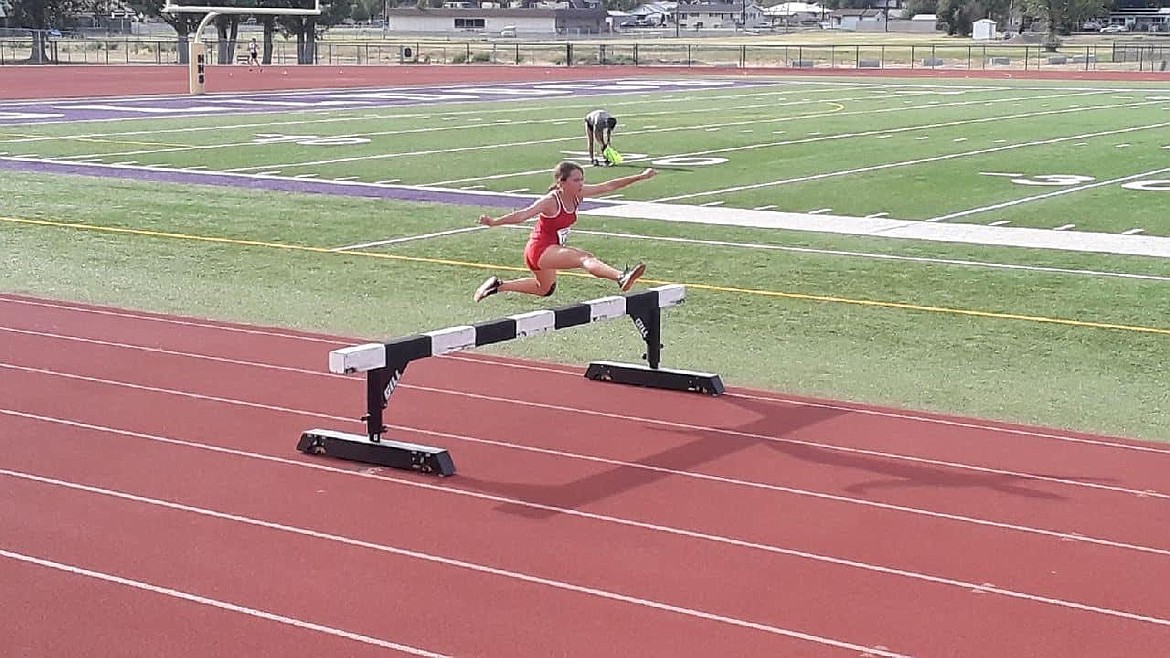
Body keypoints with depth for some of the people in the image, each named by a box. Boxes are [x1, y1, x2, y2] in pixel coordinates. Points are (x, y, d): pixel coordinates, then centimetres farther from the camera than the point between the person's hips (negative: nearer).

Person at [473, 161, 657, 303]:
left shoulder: (577, 195, -4)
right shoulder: (550, 201, -24)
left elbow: (608, 186, 1)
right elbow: (523, 214, -35)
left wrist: (640, 177, 1)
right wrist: (494, 222, -49)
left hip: (551, 250, 10)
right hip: (539, 250, -10)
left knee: (545, 289, 33)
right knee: (585, 258, -32)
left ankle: (498, 285, 41)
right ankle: (622, 278, -56)